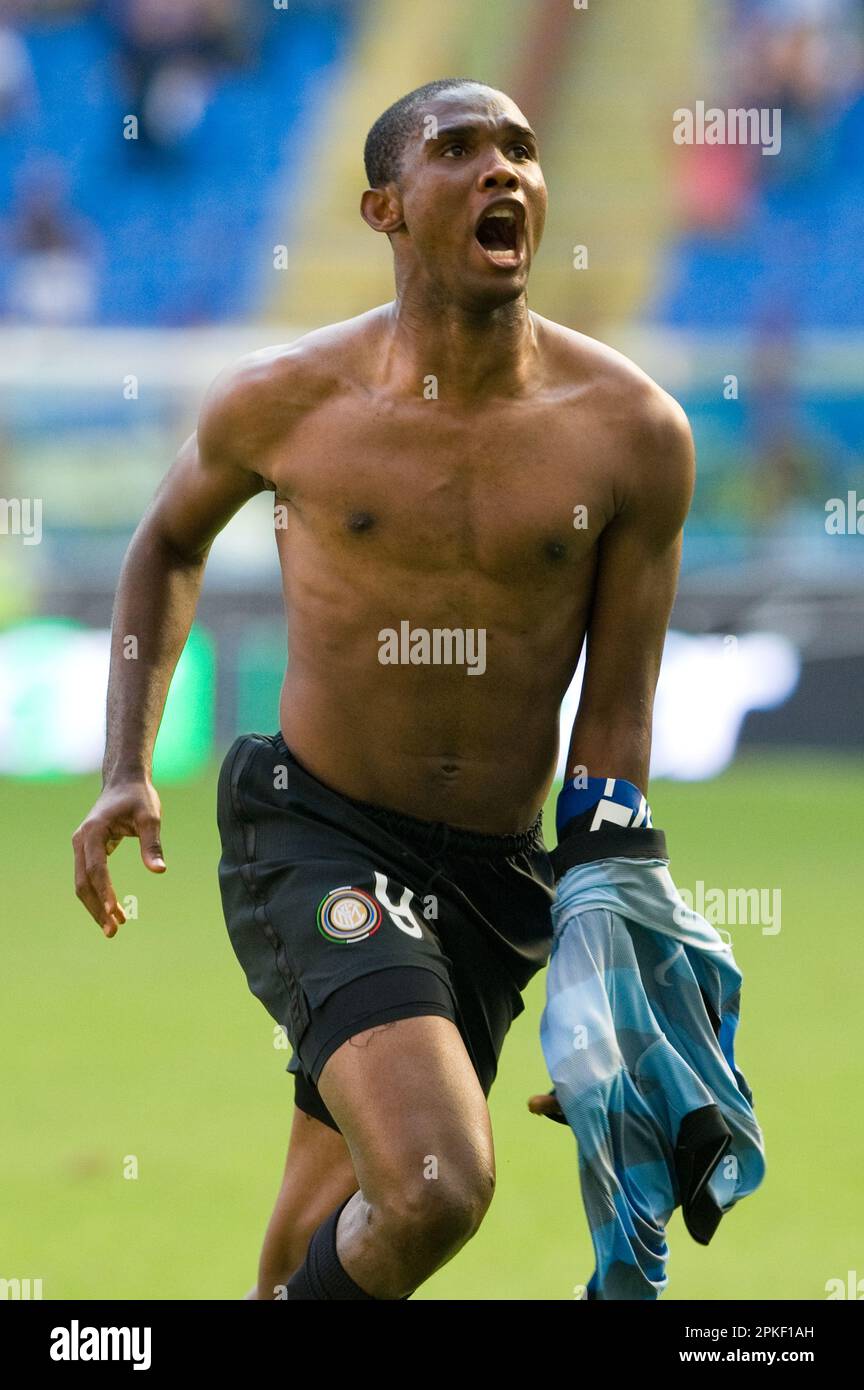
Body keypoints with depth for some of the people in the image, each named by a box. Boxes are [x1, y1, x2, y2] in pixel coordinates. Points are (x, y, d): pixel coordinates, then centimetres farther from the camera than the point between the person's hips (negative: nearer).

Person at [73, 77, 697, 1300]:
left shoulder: (631, 432, -5)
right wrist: (126, 773, 7)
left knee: (320, 1247, 13)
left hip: (495, 877, 3)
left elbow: (616, 722, -1)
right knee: (437, 1189, -25)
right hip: (318, 839, -3)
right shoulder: (286, 402, -6)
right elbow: (171, 540, 17)